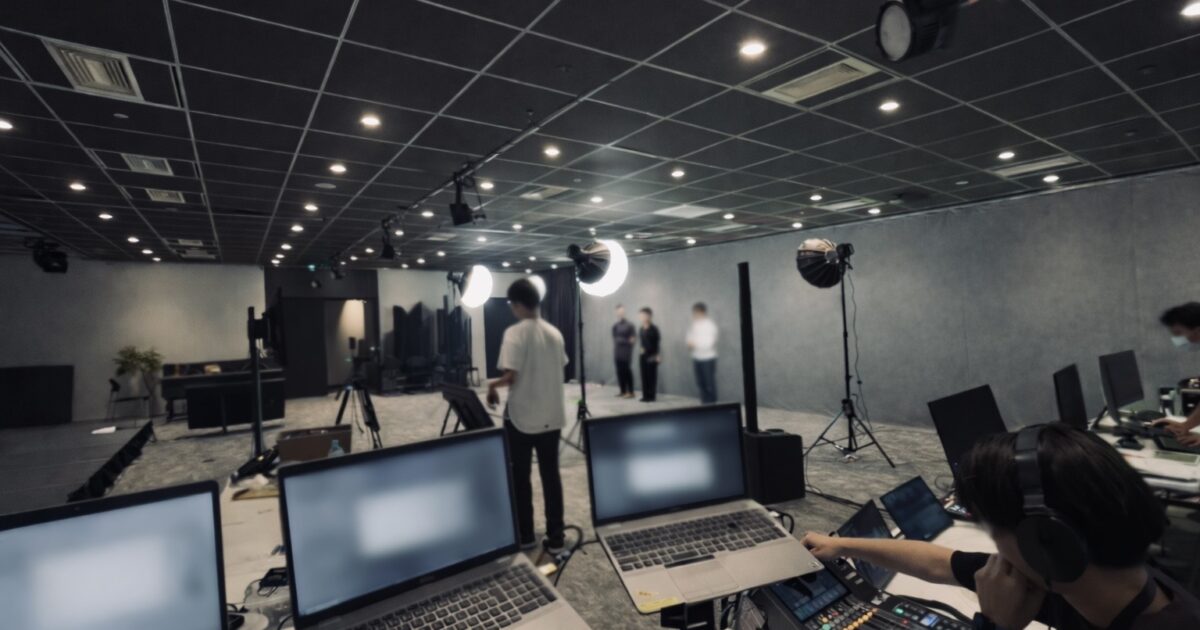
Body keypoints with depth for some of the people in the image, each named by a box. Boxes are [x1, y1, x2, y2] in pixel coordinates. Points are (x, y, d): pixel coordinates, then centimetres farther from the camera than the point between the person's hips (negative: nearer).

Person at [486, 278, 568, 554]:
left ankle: (525, 537, 24)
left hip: (522, 417, -5)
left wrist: (493, 385, -1)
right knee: (551, 475, 11)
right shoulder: (554, 333, 5)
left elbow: (511, 375, -20)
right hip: (551, 416, 5)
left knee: (520, 477, 11)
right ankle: (555, 539, 18)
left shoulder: (515, 333, -14)